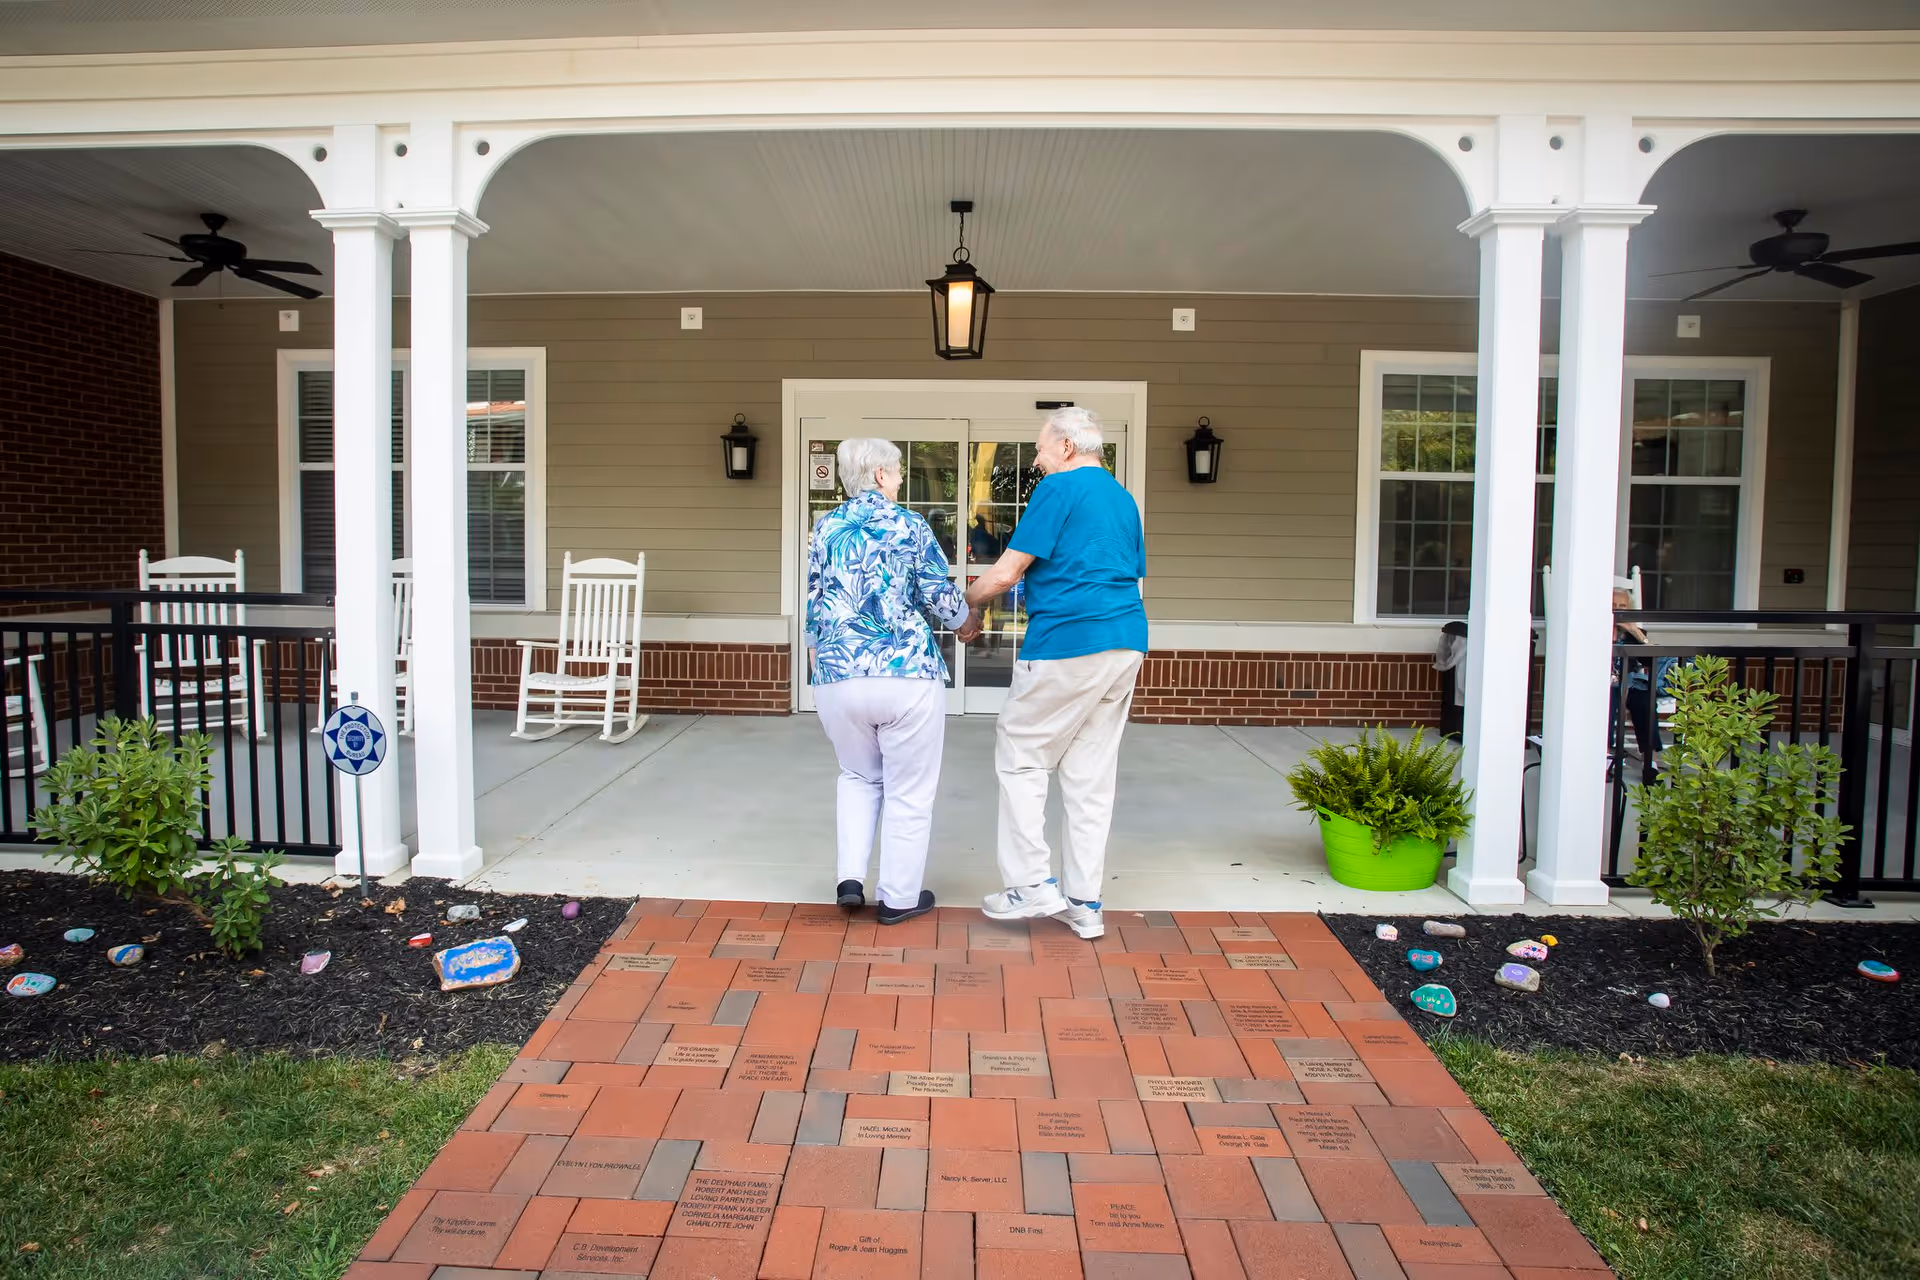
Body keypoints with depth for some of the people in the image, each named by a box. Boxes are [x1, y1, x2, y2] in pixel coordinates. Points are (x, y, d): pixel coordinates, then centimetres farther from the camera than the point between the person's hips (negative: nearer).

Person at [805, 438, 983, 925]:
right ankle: (898, 897, 20)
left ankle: (850, 877, 15)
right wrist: (968, 621, 25)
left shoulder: (825, 529, 11)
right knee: (908, 792, 11)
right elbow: (939, 594, 4)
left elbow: (814, 607, 14)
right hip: (908, 673, -4)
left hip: (837, 678, 4)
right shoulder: (910, 525, 1)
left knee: (859, 777, 25)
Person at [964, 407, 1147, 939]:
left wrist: (963, 605, 9)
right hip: (1127, 642, 8)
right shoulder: (1124, 498, 19)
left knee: (1019, 755, 6)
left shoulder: (1058, 488, -5)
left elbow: (1005, 573, -8)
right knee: (1092, 774, 10)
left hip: (1067, 643, -8)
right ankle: (1084, 904, 15)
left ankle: (1031, 884, 5)